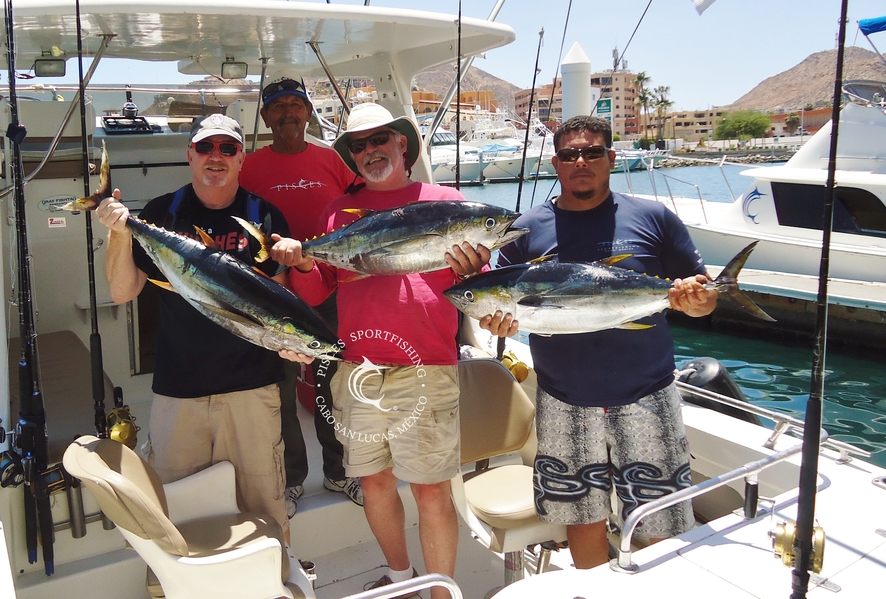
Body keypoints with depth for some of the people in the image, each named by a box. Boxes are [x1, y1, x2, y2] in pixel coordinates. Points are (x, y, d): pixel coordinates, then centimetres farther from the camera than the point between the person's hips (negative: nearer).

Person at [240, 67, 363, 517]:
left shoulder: (331, 161, 5)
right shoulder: (251, 168, -1)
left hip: (332, 294, 2)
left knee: (334, 386, 13)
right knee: (282, 391, 8)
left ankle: (338, 471, 30)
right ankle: (290, 480, 25)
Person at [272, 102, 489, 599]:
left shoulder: (446, 201, 4)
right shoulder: (339, 213, 12)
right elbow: (316, 293, 12)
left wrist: (469, 271, -19)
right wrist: (303, 264, -7)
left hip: (426, 371, -3)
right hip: (357, 371, 4)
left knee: (431, 489, 1)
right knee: (375, 482, 15)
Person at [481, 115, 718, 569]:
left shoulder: (652, 218, 2)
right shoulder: (526, 230, 3)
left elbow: (705, 297, 4)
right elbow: (495, 306, 5)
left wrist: (693, 297, -19)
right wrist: (496, 322, -18)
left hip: (645, 399, -1)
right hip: (564, 405, 1)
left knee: (664, 529, 6)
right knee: (582, 519, 14)